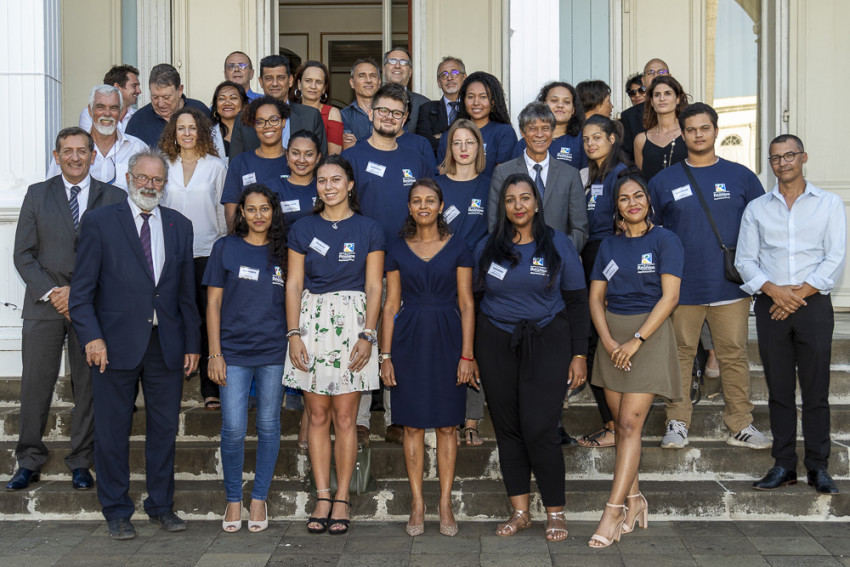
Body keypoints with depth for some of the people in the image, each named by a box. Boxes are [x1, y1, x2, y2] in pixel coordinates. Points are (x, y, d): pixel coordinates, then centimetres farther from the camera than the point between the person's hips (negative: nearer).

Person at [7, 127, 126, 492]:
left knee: (88, 385, 6)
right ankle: (29, 462, 17)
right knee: (35, 384, 3)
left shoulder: (114, 198, 4)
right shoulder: (37, 194, 7)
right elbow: (23, 254, 4)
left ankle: (81, 463, 18)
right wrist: (50, 293, -9)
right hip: (43, 303, 1)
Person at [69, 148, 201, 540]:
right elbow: (82, 288, -3)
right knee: (113, 430, 5)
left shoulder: (180, 226, 11)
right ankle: (117, 512, 18)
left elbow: (187, 292, 12)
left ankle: (161, 506, 23)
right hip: (116, 343, -3)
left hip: (167, 344, 3)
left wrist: (192, 343, 8)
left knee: (165, 428, 9)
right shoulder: (100, 222, 1)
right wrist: (91, 336, -14)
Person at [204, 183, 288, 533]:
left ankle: (259, 498, 20)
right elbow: (213, 303, 3)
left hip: (274, 352, 2)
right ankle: (233, 500, 13)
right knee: (233, 429, -4)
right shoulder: (226, 247, 3)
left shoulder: (283, 251, 7)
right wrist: (215, 353, -3)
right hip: (234, 351, -1)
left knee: (268, 426, 6)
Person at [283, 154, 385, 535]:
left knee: (344, 417, -1)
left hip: (352, 322, -2)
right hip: (311, 320, 2)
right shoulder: (302, 230, 8)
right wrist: (294, 333, -3)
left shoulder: (368, 230, 4)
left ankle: (342, 499, 9)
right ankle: (322, 498, 12)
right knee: (317, 415, 4)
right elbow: (293, 285, 6)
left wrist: (367, 336, -8)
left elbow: (373, 288, 1)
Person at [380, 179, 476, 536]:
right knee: (413, 425, 4)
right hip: (409, 341, 1)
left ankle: (445, 504, 13)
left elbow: (466, 305, 1)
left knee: (447, 425, 3)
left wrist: (467, 354, -6)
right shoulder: (397, 250, 6)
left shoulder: (457, 248, 3)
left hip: (446, 339, -1)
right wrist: (386, 355, 0)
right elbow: (391, 306, 6)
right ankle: (417, 504, 14)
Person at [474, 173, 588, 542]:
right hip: (495, 345, 3)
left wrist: (579, 354, -2)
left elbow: (577, 303, 3)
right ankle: (520, 512, 16)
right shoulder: (487, 248, 7)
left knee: (538, 428, -9)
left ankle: (555, 512, 6)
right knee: (507, 428, 5)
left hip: (546, 344, -3)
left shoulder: (558, 245, 2)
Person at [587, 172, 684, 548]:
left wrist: (636, 341, -16)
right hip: (612, 337, 5)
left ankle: (612, 511, -11)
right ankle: (634, 499, 20)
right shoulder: (609, 245, 11)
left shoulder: (664, 241, -3)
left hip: (649, 335, -5)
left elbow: (669, 296, -10)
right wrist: (608, 340, -9)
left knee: (630, 424, -10)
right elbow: (596, 297, 7)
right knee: (621, 423, 7)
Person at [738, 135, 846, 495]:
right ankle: (784, 465, 10)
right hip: (770, 305, 2)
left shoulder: (829, 203, 8)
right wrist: (772, 290, -10)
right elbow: (745, 259, 7)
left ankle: (818, 467, 6)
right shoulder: (756, 208, 13)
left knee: (816, 390, -1)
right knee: (779, 389, 4)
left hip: (813, 304, -1)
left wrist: (800, 293, -10)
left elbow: (835, 259, 0)